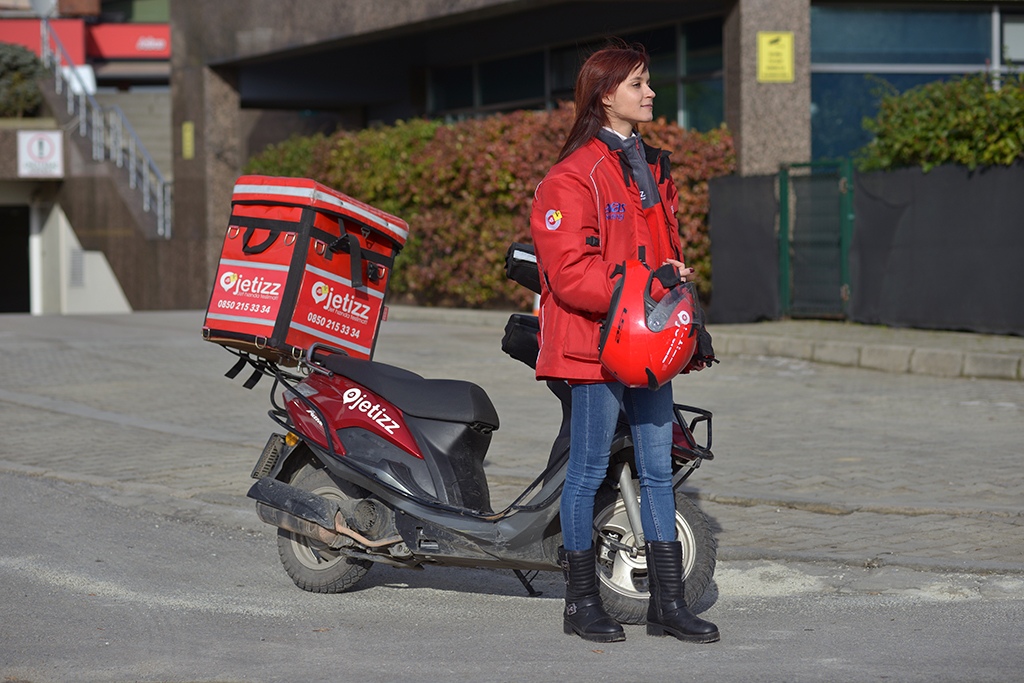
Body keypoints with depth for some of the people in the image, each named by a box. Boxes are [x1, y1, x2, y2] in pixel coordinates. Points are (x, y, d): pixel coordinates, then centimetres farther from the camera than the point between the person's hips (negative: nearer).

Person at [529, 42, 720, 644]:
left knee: (658, 470, 8)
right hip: (596, 343, -8)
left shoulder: (653, 168, 16)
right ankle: (582, 601, 11)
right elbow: (570, 273, -18)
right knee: (589, 472, 1)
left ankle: (668, 602, 13)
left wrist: (678, 287, 5)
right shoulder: (573, 177, -11)